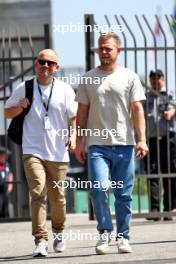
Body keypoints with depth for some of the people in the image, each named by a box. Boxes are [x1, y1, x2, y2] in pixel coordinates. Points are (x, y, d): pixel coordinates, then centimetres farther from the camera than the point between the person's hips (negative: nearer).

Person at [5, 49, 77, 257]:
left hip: (58, 152, 1)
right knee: (38, 193, -17)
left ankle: (58, 231, 36)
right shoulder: (24, 89, 5)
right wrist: (19, 107, -7)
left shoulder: (65, 90, 4)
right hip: (32, 151, -1)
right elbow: (7, 112, 14)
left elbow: (75, 115, 7)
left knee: (57, 196, 9)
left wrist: (74, 135, -10)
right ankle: (40, 241, -22)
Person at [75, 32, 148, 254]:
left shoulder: (129, 77, 6)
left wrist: (142, 140, -9)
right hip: (97, 144, 0)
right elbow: (82, 112, 12)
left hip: (124, 144, 0)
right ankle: (104, 233, -1)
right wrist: (79, 141, 6)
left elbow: (137, 109, 1)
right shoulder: (88, 79, 9)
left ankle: (123, 237, 12)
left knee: (124, 194, 3)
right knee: (98, 188, -15)